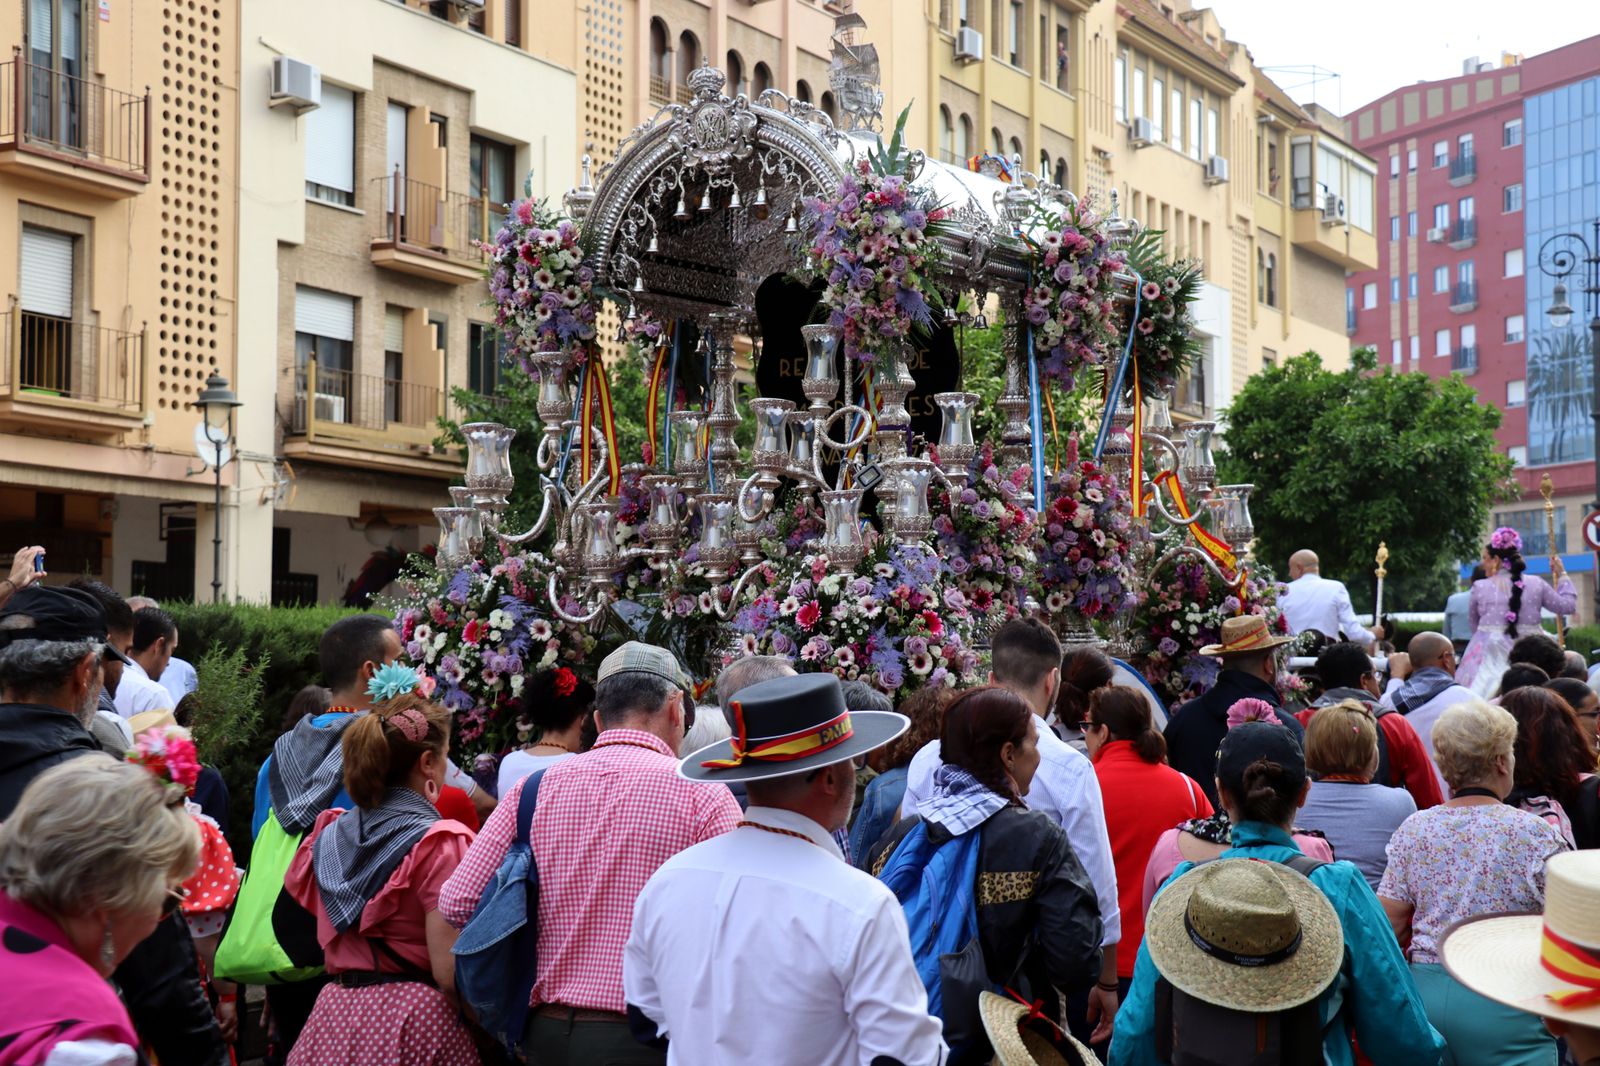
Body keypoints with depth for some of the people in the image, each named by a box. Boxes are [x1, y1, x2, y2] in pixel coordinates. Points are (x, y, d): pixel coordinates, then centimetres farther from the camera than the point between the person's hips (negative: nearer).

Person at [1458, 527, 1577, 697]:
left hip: (1492, 653, -2)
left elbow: (1473, 621, 11)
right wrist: (1562, 575, 23)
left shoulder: (1480, 587, 0)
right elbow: (1568, 605, 12)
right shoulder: (1536, 584, 3)